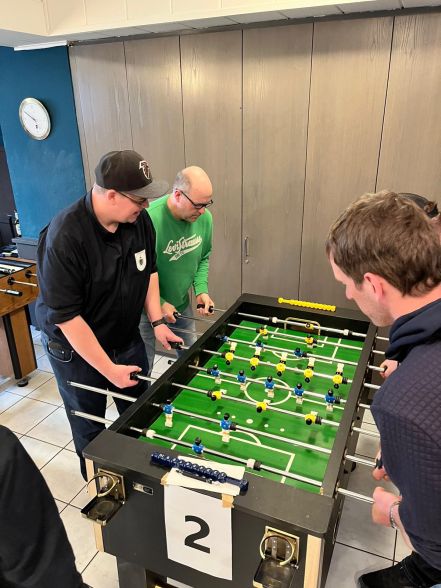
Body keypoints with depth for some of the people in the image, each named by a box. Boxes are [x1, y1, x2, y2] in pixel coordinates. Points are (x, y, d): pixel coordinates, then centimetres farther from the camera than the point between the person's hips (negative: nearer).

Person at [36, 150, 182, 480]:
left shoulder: (139, 221, -10)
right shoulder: (64, 238, -31)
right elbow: (66, 315, -27)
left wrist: (157, 321, -1)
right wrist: (108, 368, -22)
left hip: (127, 339, 6)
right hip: (76, 349, -5)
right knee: (90, 429, 15)